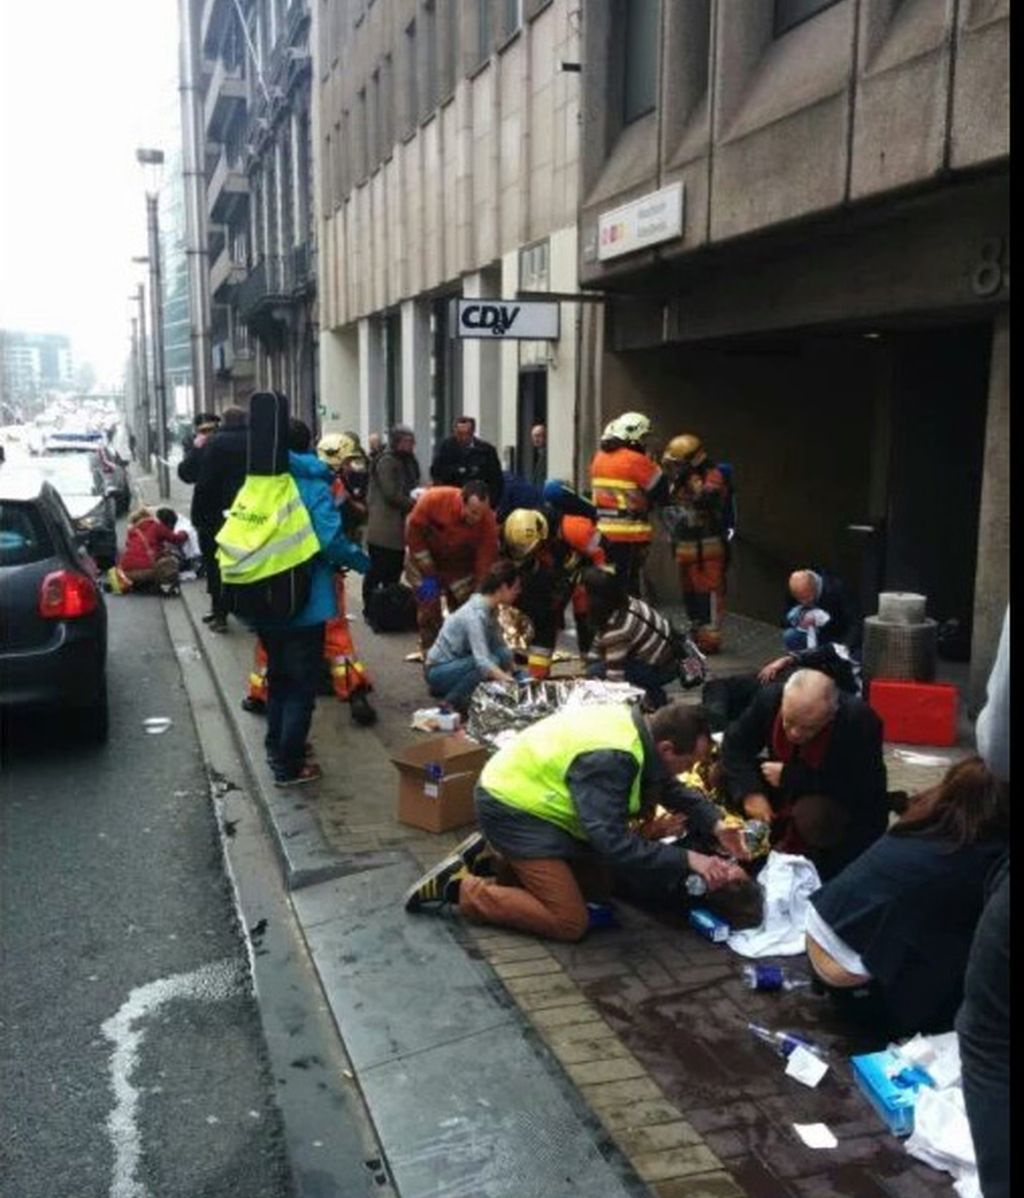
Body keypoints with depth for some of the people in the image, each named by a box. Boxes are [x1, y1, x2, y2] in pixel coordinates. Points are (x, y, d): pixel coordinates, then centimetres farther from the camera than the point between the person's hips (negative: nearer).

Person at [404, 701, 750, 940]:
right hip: (511, 807, -10)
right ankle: (459, 887, -5)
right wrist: (687, 860, -27)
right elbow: (613, 842, -32)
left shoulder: (638, 727, -2)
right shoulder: (610, 758, -30)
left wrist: (715, 826, -2)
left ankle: (496, 854, 20)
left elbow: (671, 788, 12)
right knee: (569, 922, -11)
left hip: (522, 792, 10)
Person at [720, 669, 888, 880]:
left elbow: (859, 792, -31)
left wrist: (789, 776, -30)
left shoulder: (860, 721, -31)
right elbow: (735, 743, -10)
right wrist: (750, 792, -27)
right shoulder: (770, 697, -21)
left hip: (848, 814, -5)